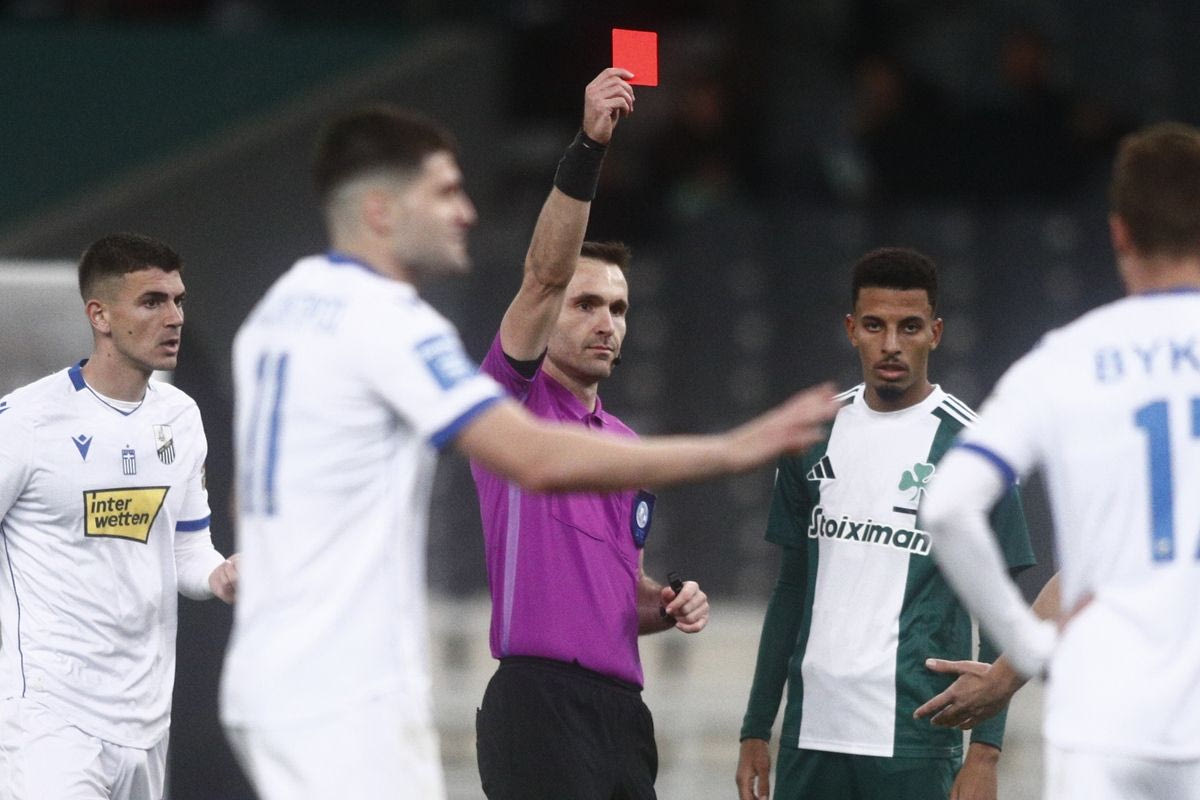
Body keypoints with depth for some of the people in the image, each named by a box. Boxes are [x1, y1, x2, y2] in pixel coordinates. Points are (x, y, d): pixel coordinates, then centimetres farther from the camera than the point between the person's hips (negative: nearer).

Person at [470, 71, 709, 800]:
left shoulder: (628, 446, 22)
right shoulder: (514, 404, 1)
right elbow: (544, 274, -15)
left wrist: (669, 605, 9)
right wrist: (590, 147, -26)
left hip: (621, 709, 8)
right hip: (539, 705, -8)